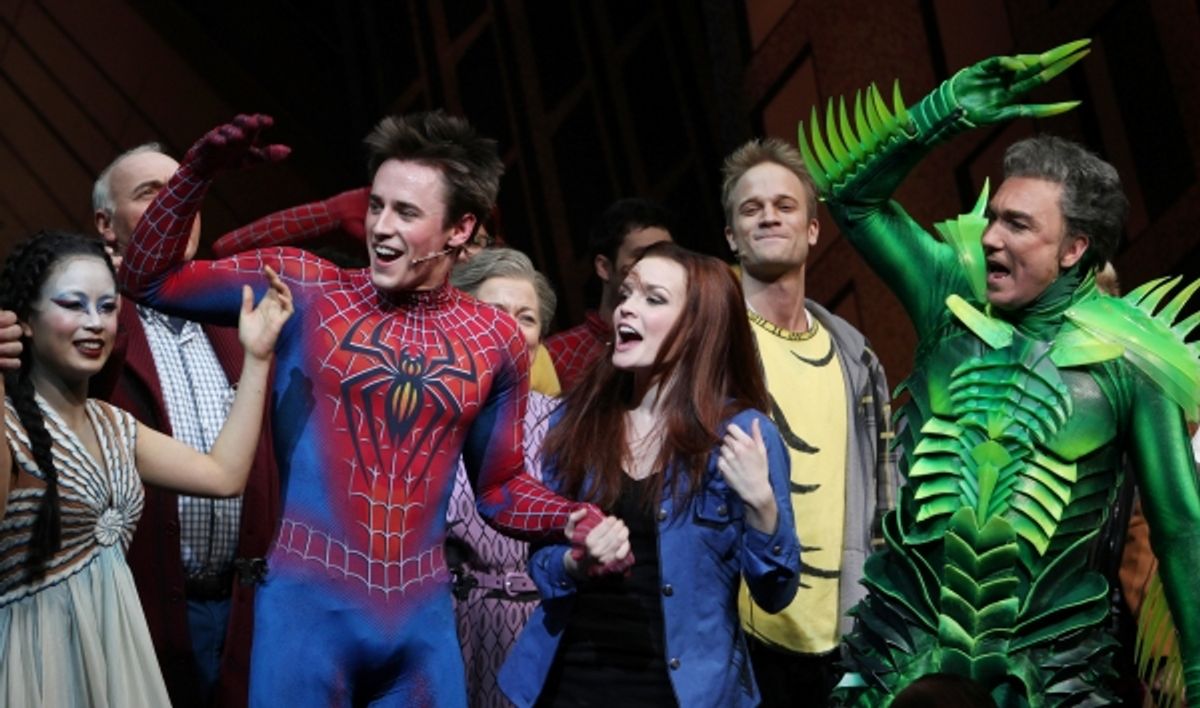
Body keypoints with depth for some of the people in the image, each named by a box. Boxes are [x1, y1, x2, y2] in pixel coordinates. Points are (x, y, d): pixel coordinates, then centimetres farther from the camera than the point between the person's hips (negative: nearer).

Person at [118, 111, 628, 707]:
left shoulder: (497, 342, 6)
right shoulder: (304, 288, -1)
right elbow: (149, 279, -1)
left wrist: (574, 517, -3)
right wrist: (197, 174, -13)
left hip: (422, 612, 3)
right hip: (307, 600, -2)